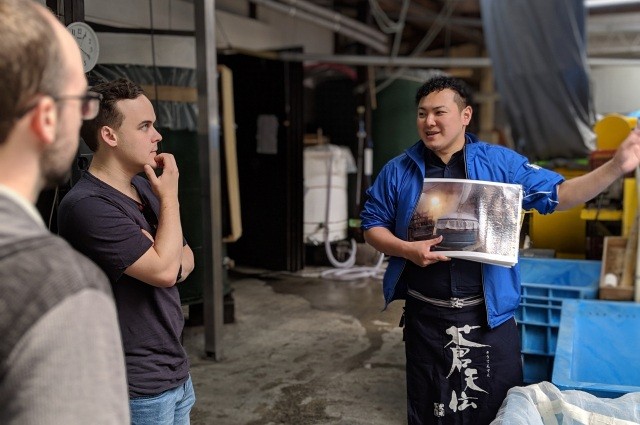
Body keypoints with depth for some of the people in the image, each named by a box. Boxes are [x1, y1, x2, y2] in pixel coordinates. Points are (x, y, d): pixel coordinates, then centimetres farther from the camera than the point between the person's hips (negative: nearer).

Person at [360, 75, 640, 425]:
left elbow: (556, 195, -2)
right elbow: (373, 225, 5)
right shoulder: (397, 171, 1)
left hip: (488, 315, 0)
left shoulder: (501, 162, -1)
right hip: (426, 317, 1)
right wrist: (406, 249, -14)